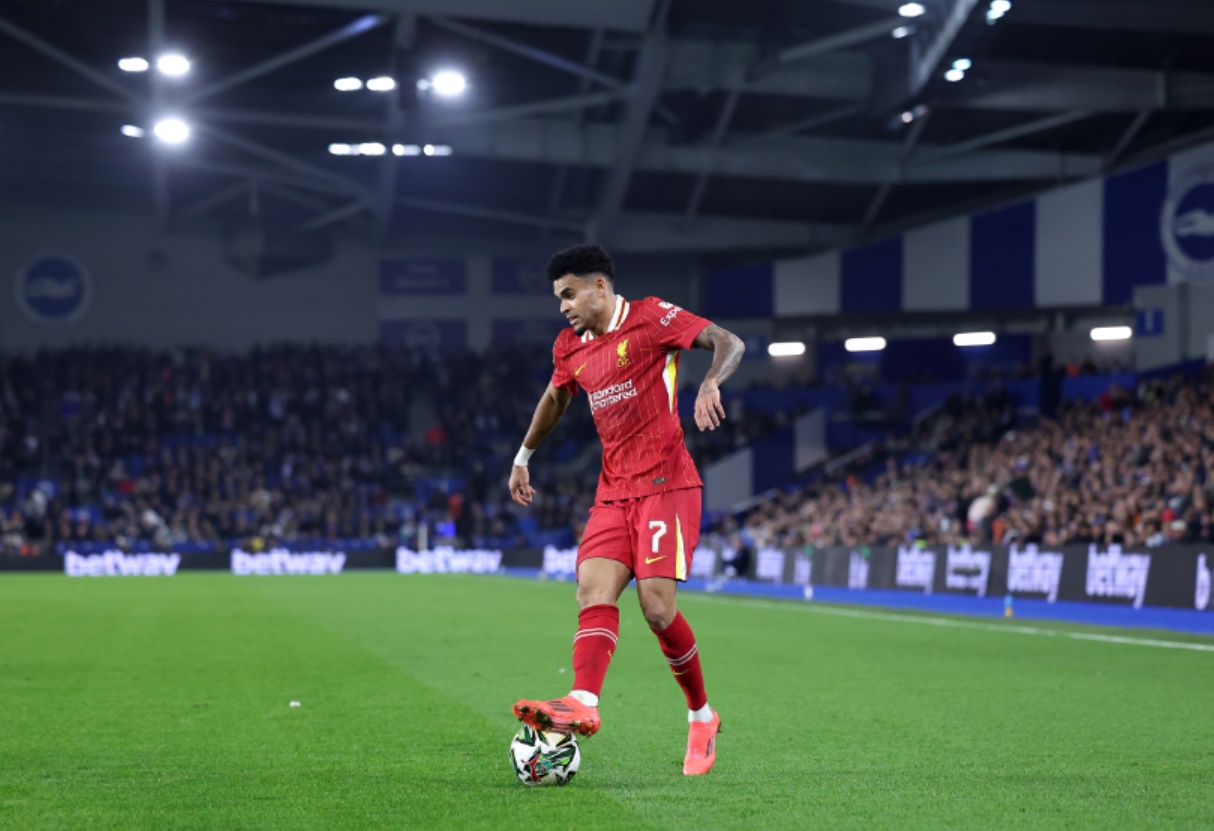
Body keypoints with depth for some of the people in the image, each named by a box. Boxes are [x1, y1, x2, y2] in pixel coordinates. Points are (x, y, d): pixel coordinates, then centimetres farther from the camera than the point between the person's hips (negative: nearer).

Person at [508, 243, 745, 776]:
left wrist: (709, 384, -30)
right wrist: (523, 457, 38)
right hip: (613, 492, 6)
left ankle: (702, 717, 5)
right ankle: (583, 702, -33)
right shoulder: (570, 347, 15)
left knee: (656, 607, -14)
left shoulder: (652, 318, -5)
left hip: (666, 485, -6)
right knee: (594, 590, -16)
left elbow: (729, 343, -10)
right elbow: (555, 398, 34)